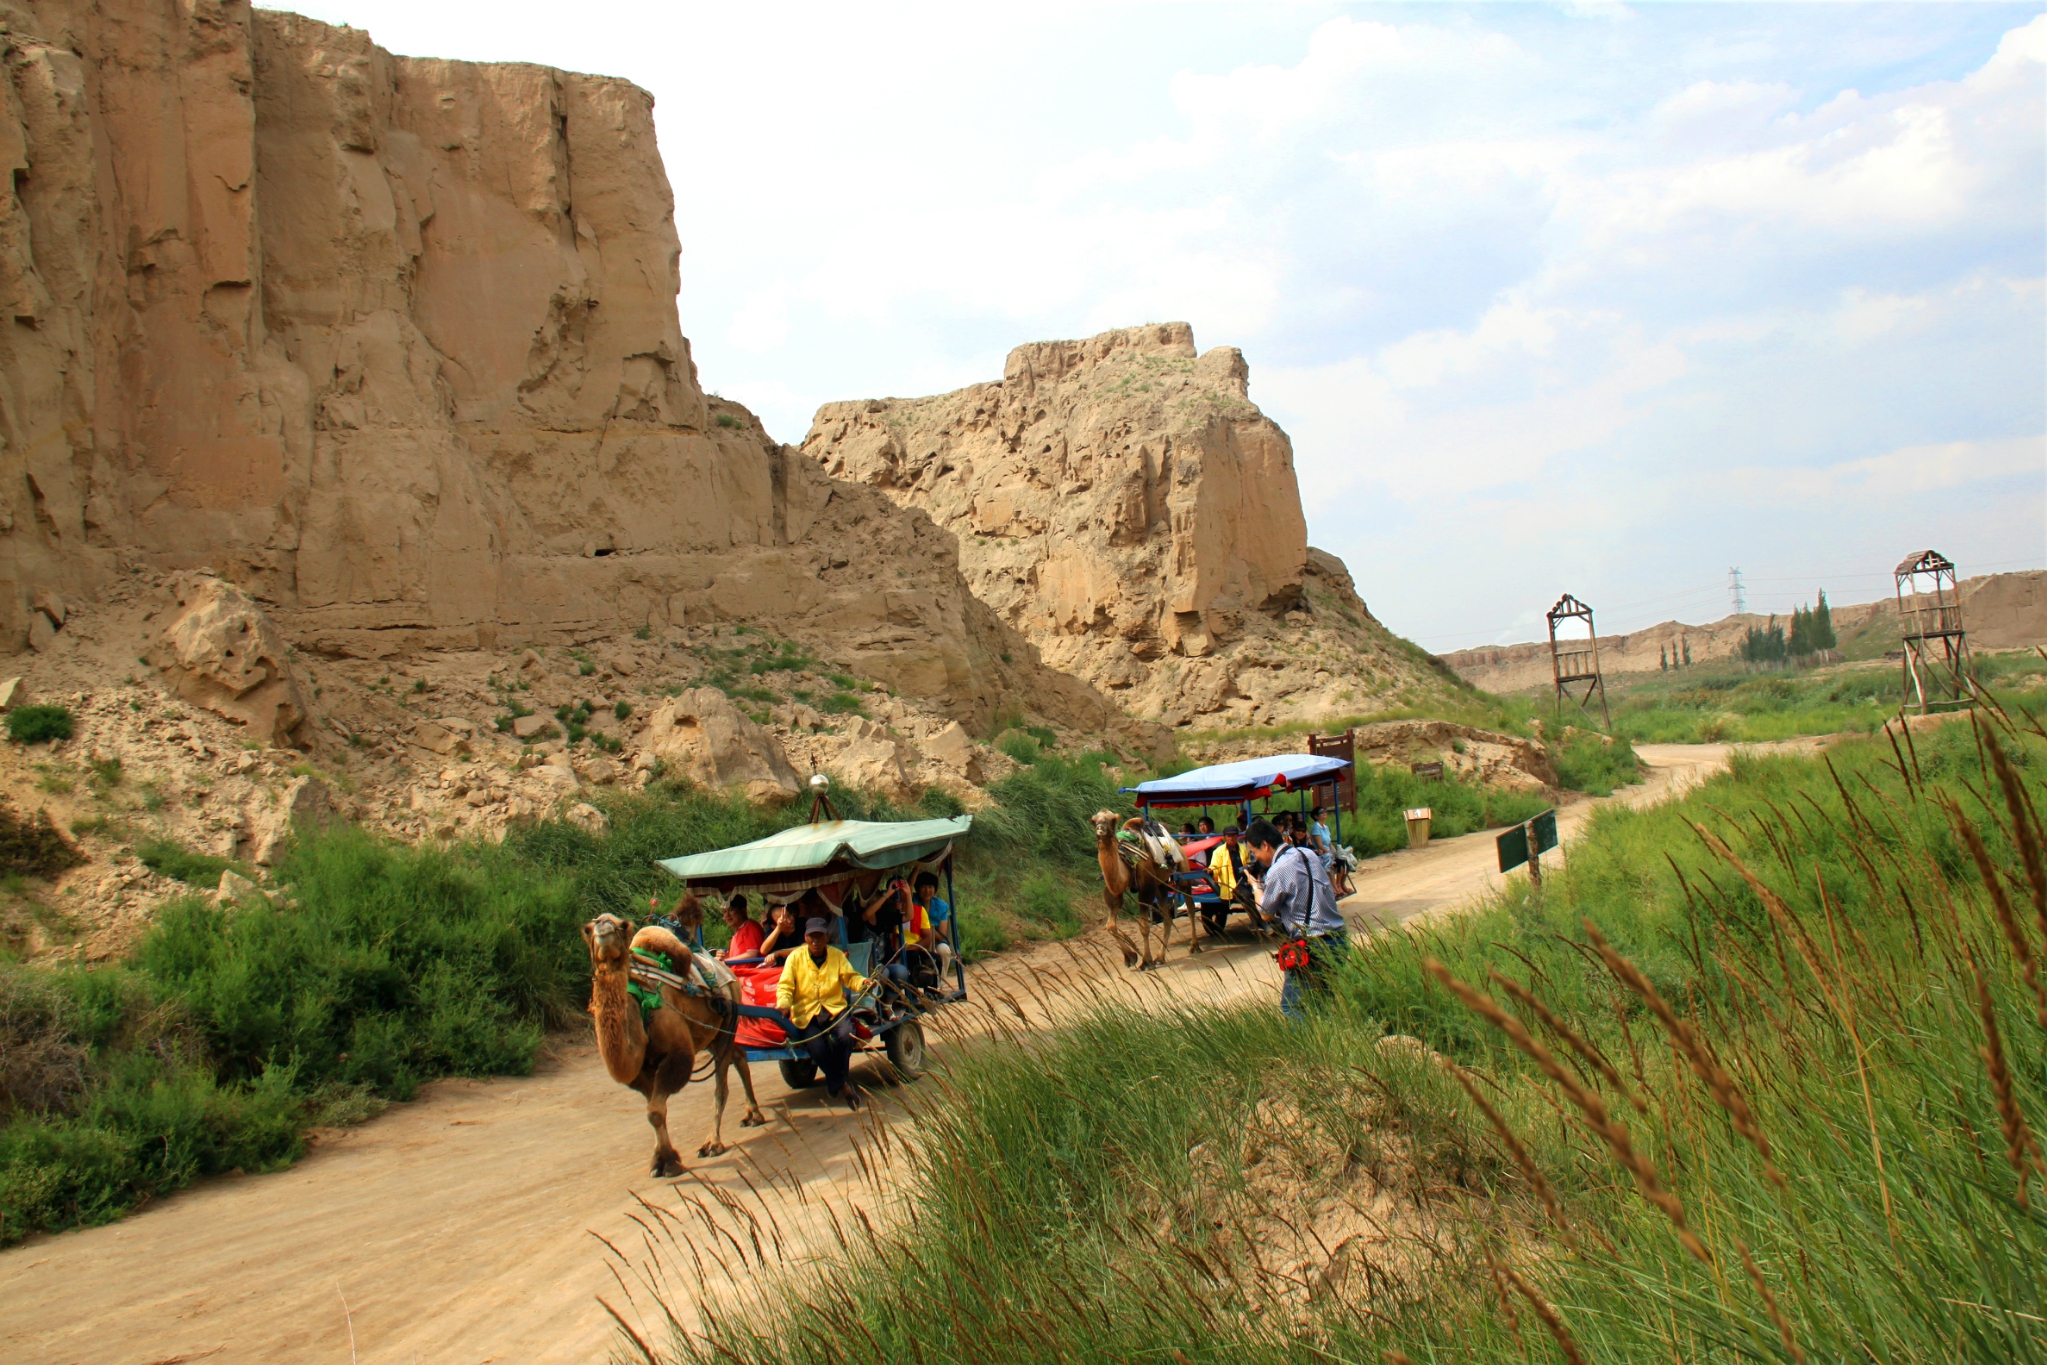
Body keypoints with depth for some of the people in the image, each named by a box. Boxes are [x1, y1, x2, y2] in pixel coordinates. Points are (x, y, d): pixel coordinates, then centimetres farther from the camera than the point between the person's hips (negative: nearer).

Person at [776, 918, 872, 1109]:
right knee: (817, 1047, -30)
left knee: (845, 1035, -30)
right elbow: (785, 986, -2)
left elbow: (850, 977, 6)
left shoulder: (837, 955, 10)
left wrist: (863, 983, -17)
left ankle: (834, 1082, -5)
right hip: (806, 1013, -1)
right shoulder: (795, 957, 3)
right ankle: (843, 1085, -9)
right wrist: (783, 1004, -21)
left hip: (835, 1008, 2)